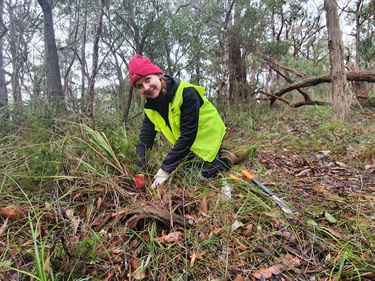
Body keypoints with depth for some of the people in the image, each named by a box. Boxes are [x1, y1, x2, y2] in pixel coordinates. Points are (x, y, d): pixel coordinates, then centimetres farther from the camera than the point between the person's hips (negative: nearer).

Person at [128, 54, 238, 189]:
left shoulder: (186, 93, -31)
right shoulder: (150, 106, -9)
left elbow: (188, 134, -33)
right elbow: (145, 139, -10)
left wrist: (165, 169, -34)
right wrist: (139, 171, -24)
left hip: (207, 136, -7)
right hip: (186, 142, 7)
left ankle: (227, 158, 10)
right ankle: (218, 153, 26)